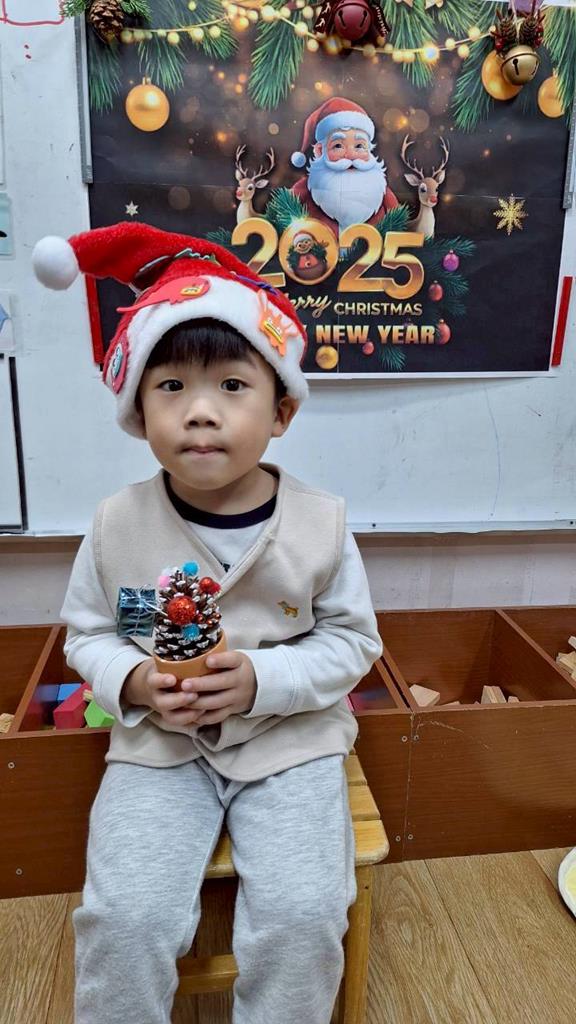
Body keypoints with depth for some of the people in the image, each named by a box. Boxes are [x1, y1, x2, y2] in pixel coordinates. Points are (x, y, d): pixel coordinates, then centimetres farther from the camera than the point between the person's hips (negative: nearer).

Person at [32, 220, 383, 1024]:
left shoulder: (319, 522, -11)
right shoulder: (118, 523, -8)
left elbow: (353, 640, -3)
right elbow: (87, 634, 4)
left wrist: (264, 680, -18)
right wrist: (133, 683, -16)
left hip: (291, 740, 0)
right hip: (158, 745, 1)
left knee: (301, 915, -13)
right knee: (124, 918, -13)